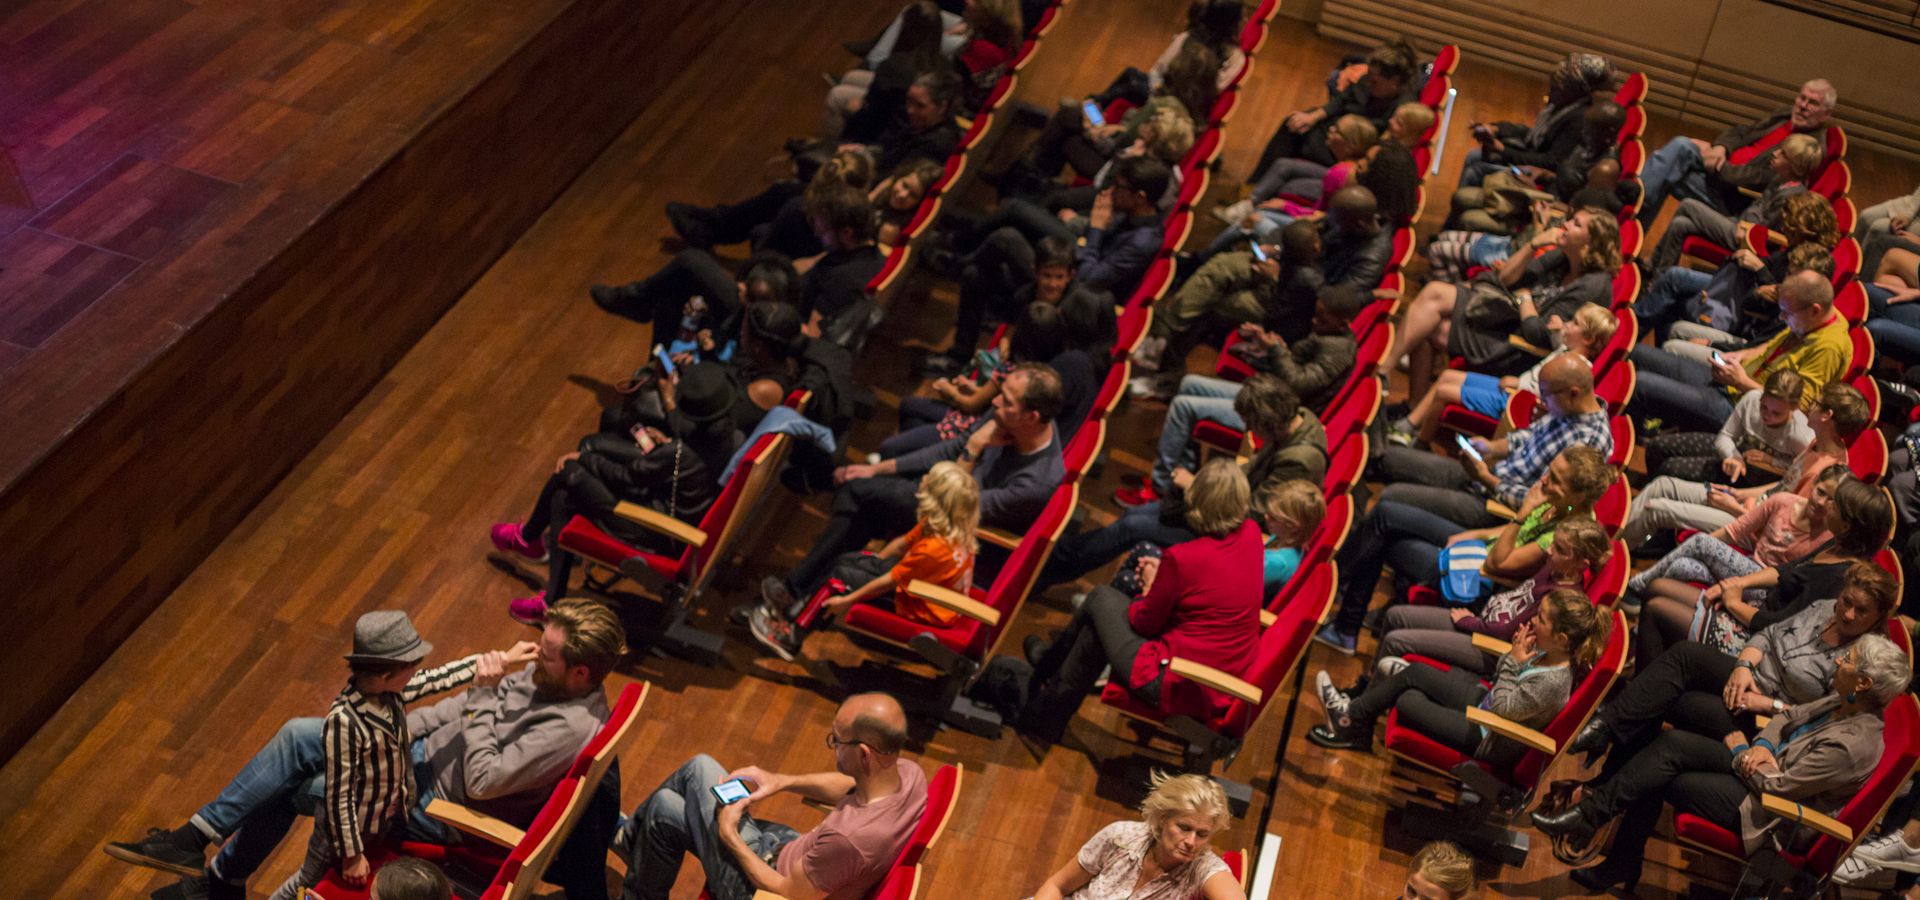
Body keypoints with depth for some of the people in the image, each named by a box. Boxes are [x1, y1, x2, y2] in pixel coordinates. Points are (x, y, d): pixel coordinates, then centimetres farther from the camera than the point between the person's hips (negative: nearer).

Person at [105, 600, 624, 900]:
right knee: (298, 736, -1)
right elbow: (473, 702, 10)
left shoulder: (572, 729, -31)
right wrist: (405, 726, 3)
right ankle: (195, 840, 9)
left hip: (441, 805, -8)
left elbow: (483, 781, -31)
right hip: (427, 751, 8)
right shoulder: (549, 674, -4)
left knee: (292, 788, -4)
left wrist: (483, 696, -29)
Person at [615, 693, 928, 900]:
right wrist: (782, 781, -3)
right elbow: (847, 786, 5)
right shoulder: (910, 773, -20)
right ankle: (629, 835, 41)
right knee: (699, 767, 15)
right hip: (799, 854, 8)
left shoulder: (849, 838, -43)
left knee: (664, 808, 7)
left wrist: (730, 836, -16)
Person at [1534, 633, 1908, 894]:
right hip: (1766, 766, 8)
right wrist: (1763, 744, -6)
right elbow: (1791, 717, 13)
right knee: (1673, 743, -9)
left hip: (1762, 809, -8)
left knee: (1654, 779, -14)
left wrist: (1741, 750, -6)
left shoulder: (1850, 745, -28)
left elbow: (1776, 785, -23)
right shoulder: (1846, 701, -2)